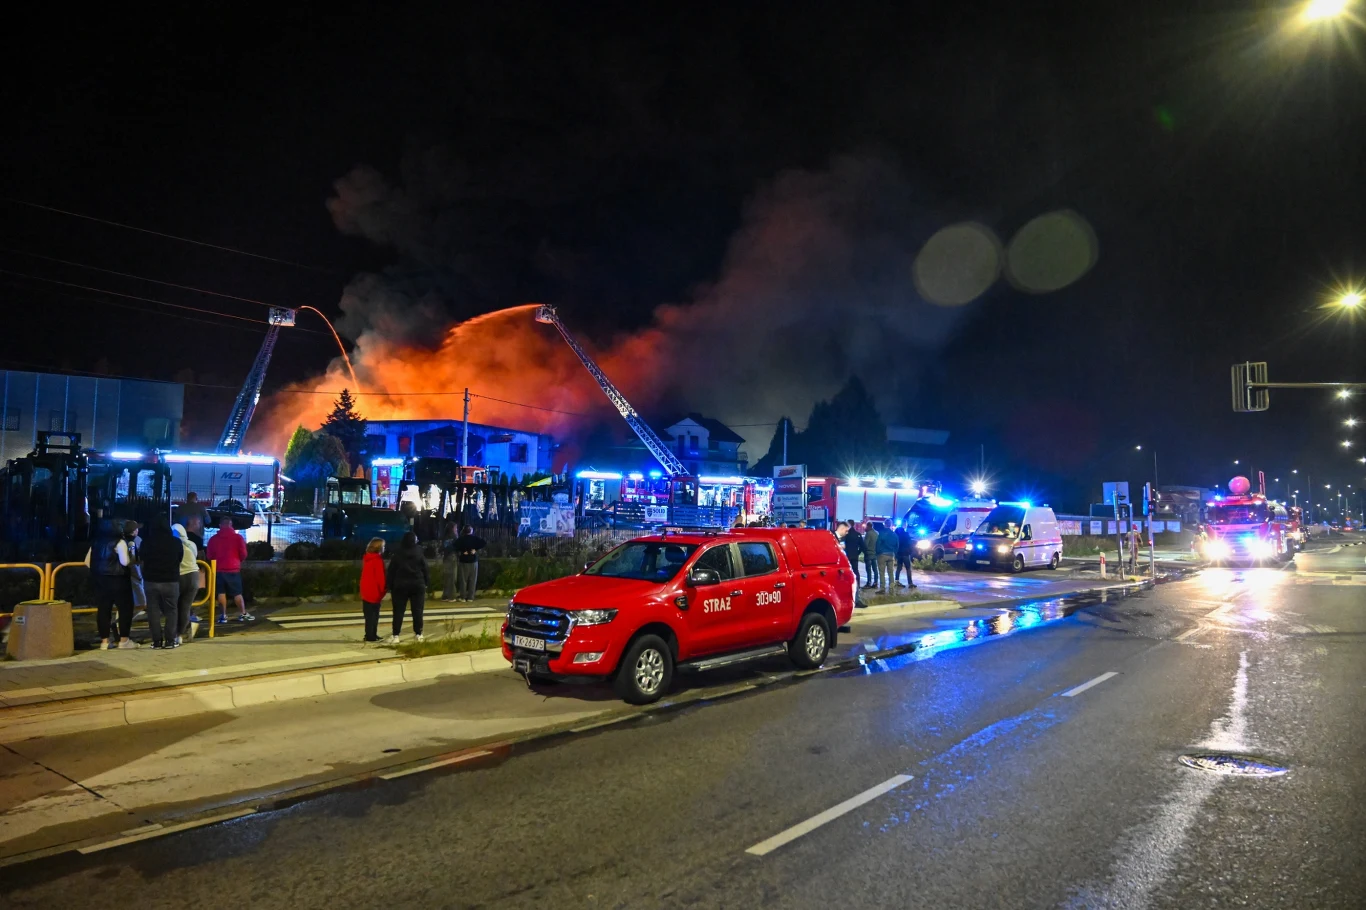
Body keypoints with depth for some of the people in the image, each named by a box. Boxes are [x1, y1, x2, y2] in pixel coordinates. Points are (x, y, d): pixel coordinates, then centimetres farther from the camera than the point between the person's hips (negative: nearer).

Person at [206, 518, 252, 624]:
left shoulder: (213, 538, 3)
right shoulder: (237, 537, -3)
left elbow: (209, 556, 9)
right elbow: (243, 554, -3)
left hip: (219, 569, 2)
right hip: (233, 569, -1)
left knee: (221, 592, 7)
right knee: (237, 593, 5)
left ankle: (223, 615, 4)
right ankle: (243, 614, 8)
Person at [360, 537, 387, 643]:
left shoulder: (367, 558, 11)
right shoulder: (377, 559, -14)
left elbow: (364, 575, 16)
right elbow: (380, 576, -16)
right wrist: (382, 590, -6)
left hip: (366, 591, 7)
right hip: (374, 591, -7)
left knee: (369, 614, 11)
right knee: (373, 615, -2)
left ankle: (370, 634, 15)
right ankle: (371, 635, 0)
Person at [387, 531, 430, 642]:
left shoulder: (397, 555, -2)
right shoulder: (419, 553, -3)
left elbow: (390, 571, 0)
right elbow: (426, 569, 1)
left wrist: (390, 586, 6)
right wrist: (426, 583, 11)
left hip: (400, 586, 0)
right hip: (418, 585, 0)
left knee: (398, 611, 2)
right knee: (417, 610, 7)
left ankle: (395, 635, -2)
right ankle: (418, 634, 9)